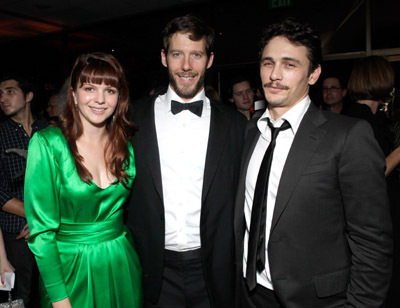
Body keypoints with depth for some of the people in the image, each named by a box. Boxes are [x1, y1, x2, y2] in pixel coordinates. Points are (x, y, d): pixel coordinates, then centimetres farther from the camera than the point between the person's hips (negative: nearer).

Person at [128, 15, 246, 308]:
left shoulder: (235, 124, -2)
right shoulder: (135, 118, -2)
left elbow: (242, 202, 1)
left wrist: (238, 269, -1)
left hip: (213, 273, 1)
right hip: (157, 272, 0)